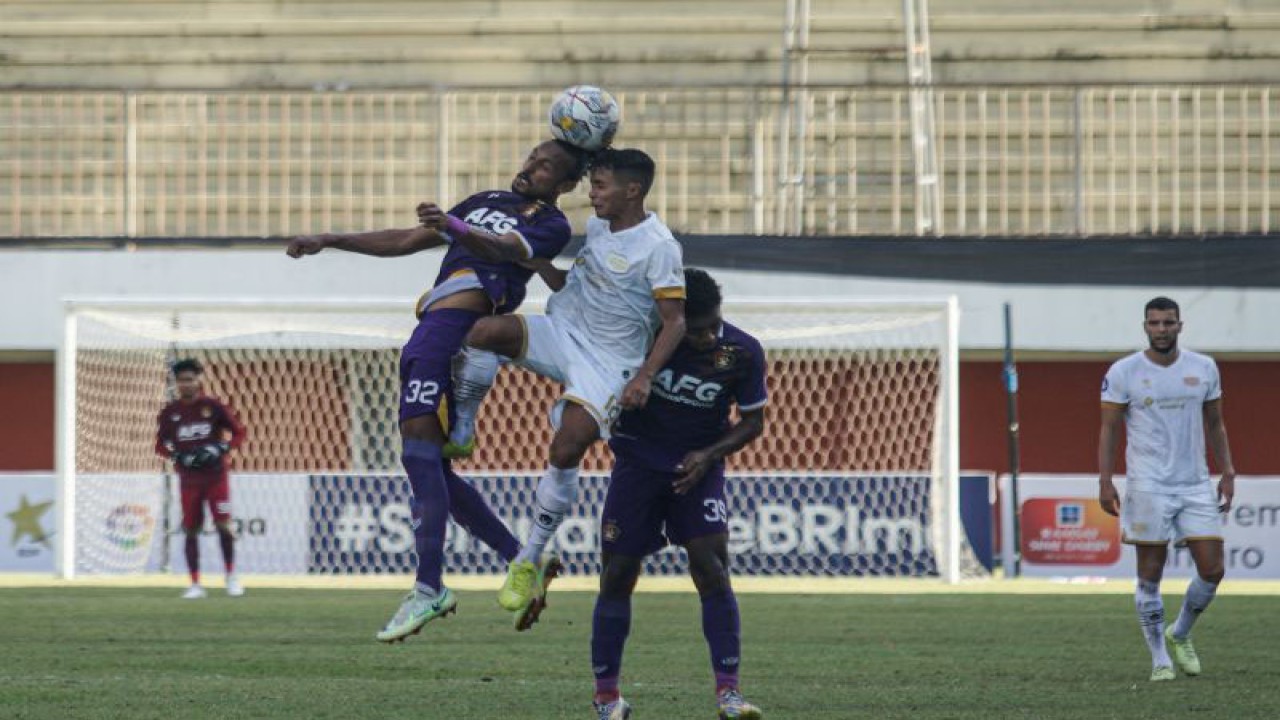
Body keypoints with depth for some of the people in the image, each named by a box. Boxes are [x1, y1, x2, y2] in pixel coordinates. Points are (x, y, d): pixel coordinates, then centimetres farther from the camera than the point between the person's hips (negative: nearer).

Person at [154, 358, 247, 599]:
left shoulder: (213, 406, -2)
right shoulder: (170, 412, 3)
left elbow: (239, 433, 2)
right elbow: (160, 446, 8)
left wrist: (220, 448, -15)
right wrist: (179, 457, -10)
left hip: (216, 475, -2)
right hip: (188, 478, 2)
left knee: (223, 524, -7)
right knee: (191, 529, 1)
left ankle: (231, 576, 10)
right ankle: (195, 585, 6)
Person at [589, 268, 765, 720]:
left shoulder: (742, 353, -14)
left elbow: (752, 422, -1)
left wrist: (709, 455, -15)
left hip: (697, 467, 0)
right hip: (637, 463, 0)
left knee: (712, 568, -16)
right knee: (617, 575, -1)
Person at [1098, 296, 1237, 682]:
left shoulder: (1204, 368, 7)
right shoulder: (1123, 372, -2)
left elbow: (1215, 424, 15)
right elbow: (1108, 429, 0)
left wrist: (1227, 473, 7)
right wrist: (1105, 481, -7)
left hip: (1196, 485, 3)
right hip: (1148, 487, -3)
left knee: (1212, 570, -2)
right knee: (1150, 574, -2)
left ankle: (1180, 635, 23)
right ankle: (1160, 659, 7)